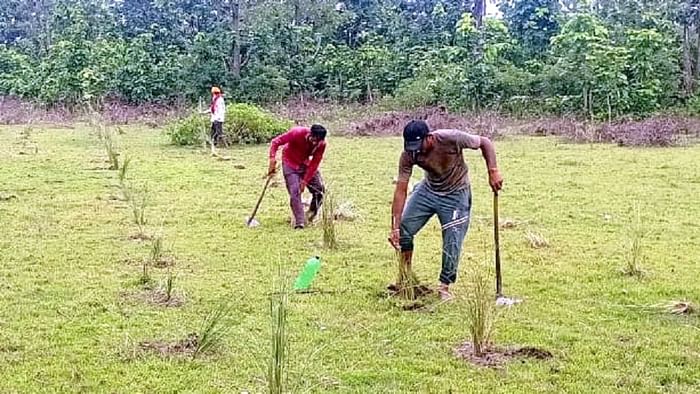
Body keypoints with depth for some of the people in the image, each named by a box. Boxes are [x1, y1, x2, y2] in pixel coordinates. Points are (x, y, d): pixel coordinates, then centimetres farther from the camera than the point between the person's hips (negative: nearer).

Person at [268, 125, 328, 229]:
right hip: (290, 163, -4)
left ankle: (311, 216, 17)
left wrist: (305, 181, -20)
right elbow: (275, 142, -25)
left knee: (320, 189, -3)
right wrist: (272, 159, -36)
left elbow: (314, 163, -16)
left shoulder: (321, 144, -21)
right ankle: (299, 222, -13)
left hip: (306, 164, 4)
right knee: (295, 191, -17)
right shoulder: (297, 133, -31)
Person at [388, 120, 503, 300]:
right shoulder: (408, 155, -23)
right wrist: (395, 227, -26)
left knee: (452, 245, -8)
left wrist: (493, 172, -27)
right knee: (404, 229, -3)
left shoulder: (451, 138, -32)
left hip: (455, 195, -3)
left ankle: (444, 286, 13)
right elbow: (400, 191, -22)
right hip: (428, 191, 3)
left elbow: (485, 143, -17)